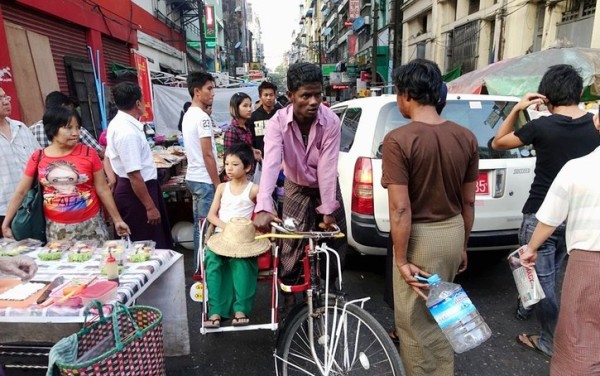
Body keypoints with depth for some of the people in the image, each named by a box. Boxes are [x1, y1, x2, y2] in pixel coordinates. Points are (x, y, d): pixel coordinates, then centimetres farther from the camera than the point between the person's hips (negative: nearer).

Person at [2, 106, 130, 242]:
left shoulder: (89, 153, -6)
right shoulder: (37, 158, -1)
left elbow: (103, 190, -2)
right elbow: (20, 192, 7)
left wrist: (117, 219, 0)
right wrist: (6, 223, 7)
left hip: (90, 224, -1)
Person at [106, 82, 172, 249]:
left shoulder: (118, 122, 7)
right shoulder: (128, 132, -25)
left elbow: (109, 156, 20)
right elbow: (134, 175, -27)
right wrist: (150, 207, -22)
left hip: (130, 188, 10)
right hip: (135, 192, -10)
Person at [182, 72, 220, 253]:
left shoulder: (188, 115, 13)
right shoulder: (202, 117, -17)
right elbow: (208, 155, -20)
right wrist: (218, 184, -14)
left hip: (193, 177, 10)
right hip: (205, 180, -10)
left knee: (199, 224, 16)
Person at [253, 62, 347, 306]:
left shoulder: (331, 122, -24)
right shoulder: (278, 122, -25)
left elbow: (327, 166, -25)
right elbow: (270, 164, -37)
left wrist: (328, 209, -25)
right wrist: (263, 207, -49)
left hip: (325, 187, 1)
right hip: (296, 188, -1)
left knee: (336, 243, 5)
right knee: (292, 243, 0)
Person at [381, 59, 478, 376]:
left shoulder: (397, 140, -21)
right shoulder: (466, 138, -2)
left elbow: (400, 209, -22)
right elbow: (469, 202, 5)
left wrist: (401, 260, -13)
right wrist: (463, 245, 16)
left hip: (420, 237, -7)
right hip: (453, 232, 7)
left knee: (415, 320, 14)